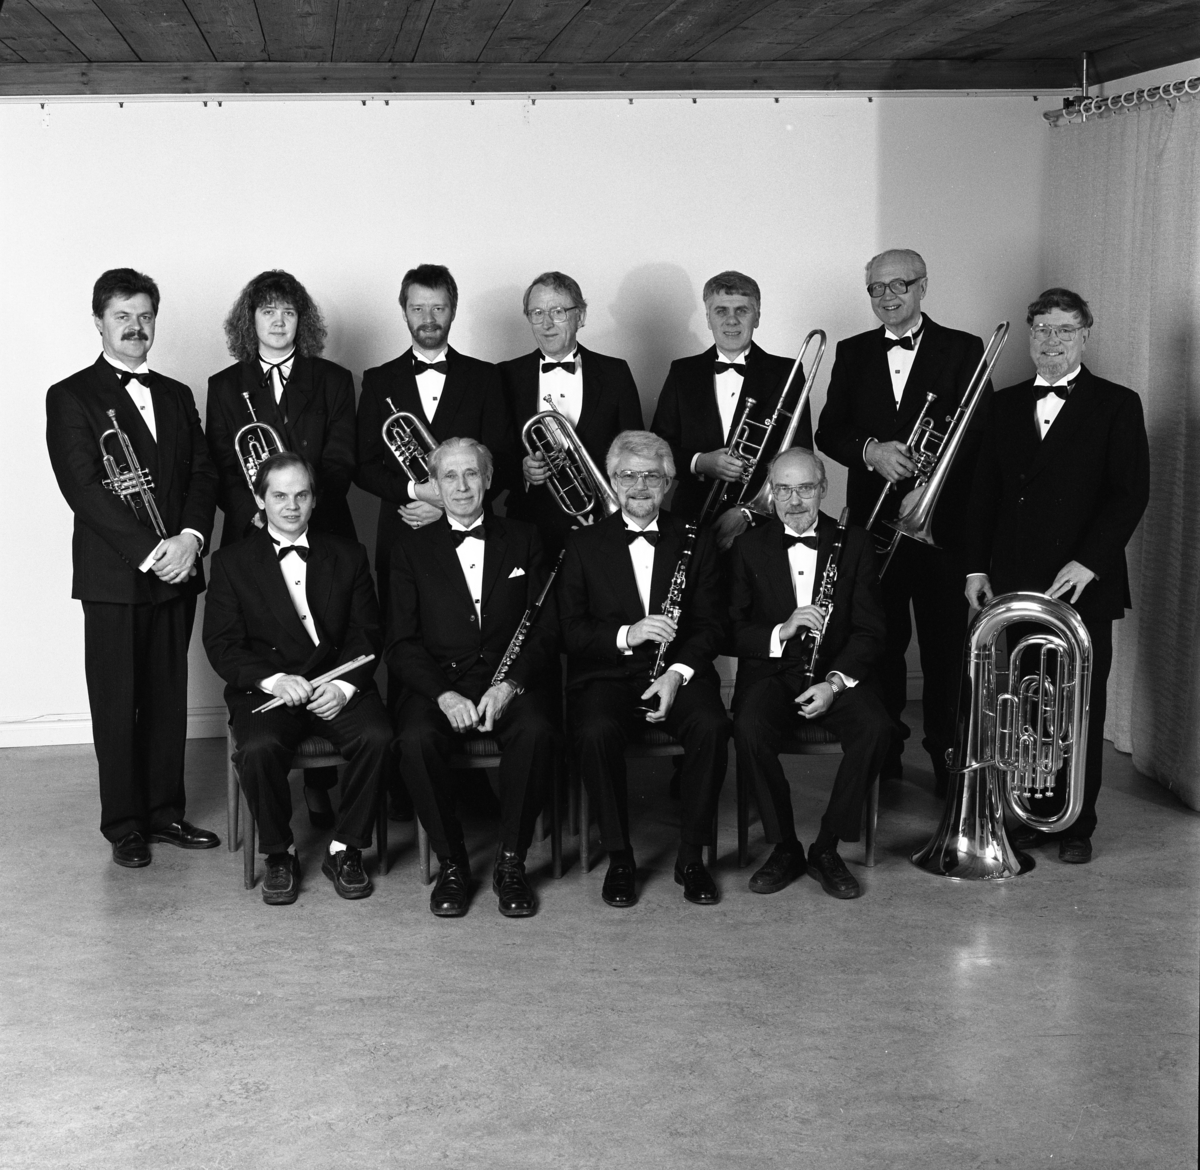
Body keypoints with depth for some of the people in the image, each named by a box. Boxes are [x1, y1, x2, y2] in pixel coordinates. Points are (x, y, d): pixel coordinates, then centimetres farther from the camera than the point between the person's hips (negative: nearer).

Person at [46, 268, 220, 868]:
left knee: (169, 699, 9)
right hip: (112, 576, -5)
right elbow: (83, 488, -11)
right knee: (117, 703, 2)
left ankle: (165, 811, 19)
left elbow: (202, 474, 9)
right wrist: (150, 551, -17)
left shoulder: (176, 395, 16)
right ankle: (124, 824, 11)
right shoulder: (70, 397, -2)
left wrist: (189, 539, -10)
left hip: (176, 570, 5)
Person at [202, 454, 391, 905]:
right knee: (258, 748, -32)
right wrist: (274, 679, -18)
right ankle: (279, 853, -8)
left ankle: (345, 850, -9)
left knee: (376, 737, -29)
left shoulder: (348, 555, 12)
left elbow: (367, 634, 6)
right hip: (265, 688, -1)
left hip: (339, 686, 1)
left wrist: (344, 685, -13)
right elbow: (221, 646, -1)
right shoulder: (231, 562, 7)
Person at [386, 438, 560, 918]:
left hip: (512, 682, 0)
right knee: (416, 740, -32)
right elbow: (402, 643, 3)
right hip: (439, 684, 0)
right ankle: (450, 862, -13)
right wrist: (443, 694, -15)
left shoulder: (523, 540, 14)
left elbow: (544, 628, 6)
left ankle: (511, 862, -15)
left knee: (536, 731, -32)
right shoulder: (412, 550, 12)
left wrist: (509, 684, -13)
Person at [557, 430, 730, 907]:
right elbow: (569, 630, 1)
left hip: (680, 671, 1)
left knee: (711, 726, -30)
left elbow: (708, 624, 5)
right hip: (606, 674, -1)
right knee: (597, 732, -33)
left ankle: (691, 855, -13)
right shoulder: (584, 543, 9)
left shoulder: (697, 541, 12)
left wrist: (677, 672, -13)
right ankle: (619, 858, -14)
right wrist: (626, 635, -18)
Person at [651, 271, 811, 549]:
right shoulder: (682, 372, 11)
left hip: (762, 525, -1)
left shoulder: (784, 374, 4)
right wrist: (699, 463, -12)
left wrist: (747, 512, -14)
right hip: (692, 521, 2)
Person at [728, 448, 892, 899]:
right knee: (749, 730, -32)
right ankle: (784, 847, -12)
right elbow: (734, 629, -1)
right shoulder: (749, 546, 6)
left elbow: (869, 630, 1)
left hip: (836, 671, 1)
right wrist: (780, 633, -21)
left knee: (875, 728, -29)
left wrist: (835, 682, -16)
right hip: (770, 671, 0)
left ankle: (827, 847, -12)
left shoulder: (855, 544, 7)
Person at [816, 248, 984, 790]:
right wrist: (870, 450, -14)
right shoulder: (852, 353, 12)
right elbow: (828, 432, 6)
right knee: (881, 642, 6)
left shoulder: (963, 350, 3)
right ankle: (883, 753, 17)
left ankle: (947, 756, 12)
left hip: (942, 522, -2)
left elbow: (976, 434, -4)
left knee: (944, 645, 1)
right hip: (873, 521, 2)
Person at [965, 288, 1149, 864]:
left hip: (1081, 583, -3)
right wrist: (976, 566, 4)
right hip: (1011, 581, 3)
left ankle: (1076, 825, 14)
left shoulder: (1117, 405, 2)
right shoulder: (1004, 405, 13)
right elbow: (984, 491, 13)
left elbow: (1131, 493, -6)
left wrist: (1087, 563, -16)